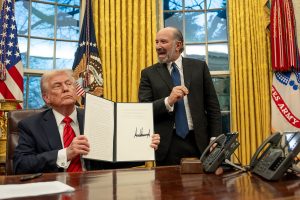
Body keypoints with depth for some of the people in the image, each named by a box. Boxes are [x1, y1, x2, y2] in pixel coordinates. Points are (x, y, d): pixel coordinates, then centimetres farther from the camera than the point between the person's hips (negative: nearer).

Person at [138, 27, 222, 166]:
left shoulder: (199, 67, 6)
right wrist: (168, 101, -21)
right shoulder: (149, 74, 4)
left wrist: (215, 139, -2)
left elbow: (212, 105, 5)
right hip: (167, 145, 0)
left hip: (199, 142, 1)